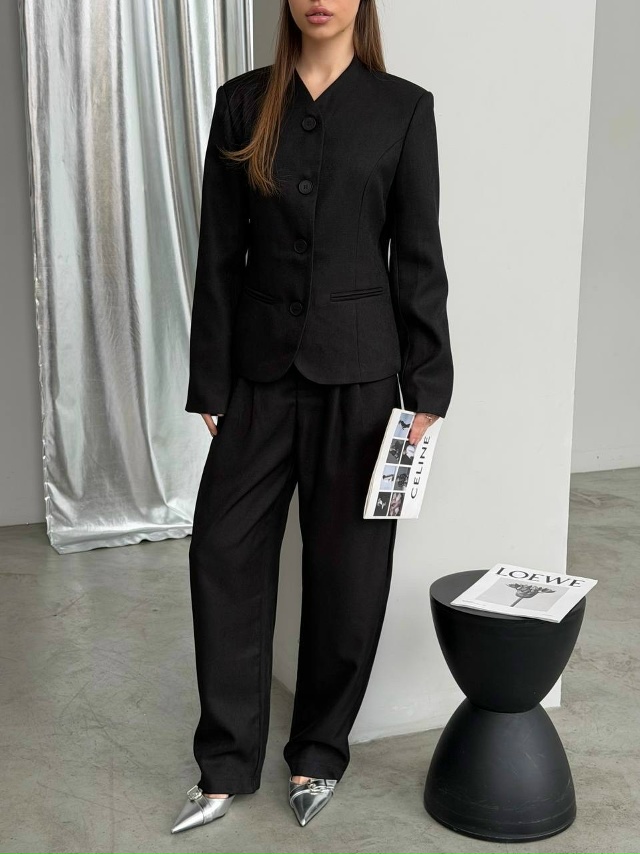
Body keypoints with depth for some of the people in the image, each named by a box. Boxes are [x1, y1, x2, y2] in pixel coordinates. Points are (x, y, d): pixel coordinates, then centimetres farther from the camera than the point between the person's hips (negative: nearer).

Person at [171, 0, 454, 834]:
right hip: (262, 367, 2)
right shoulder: (242, 103, 5)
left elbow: (419, 257, 0)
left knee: (345, 567, 6)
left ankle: (319, 752, 27)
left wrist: (427, 390, -4)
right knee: (224, 552, 2)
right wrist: (209, 384, 1)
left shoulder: (404, 107, 1)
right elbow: (219, 254, 4)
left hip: (357, 368, -1)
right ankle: (226, 766, 18)